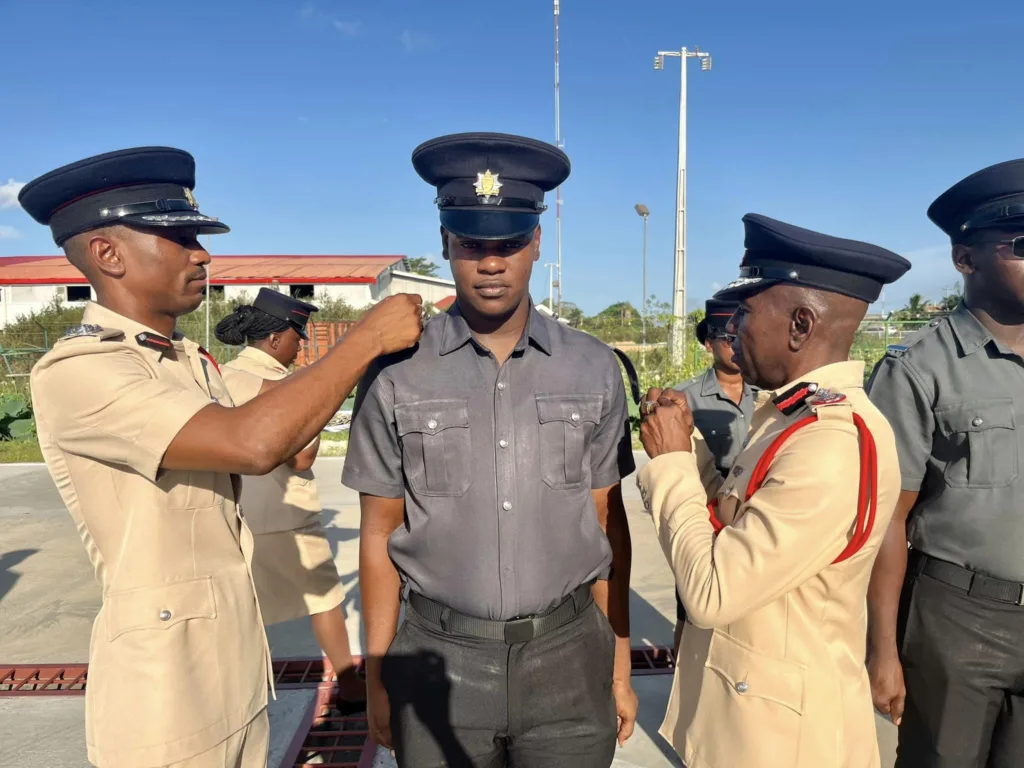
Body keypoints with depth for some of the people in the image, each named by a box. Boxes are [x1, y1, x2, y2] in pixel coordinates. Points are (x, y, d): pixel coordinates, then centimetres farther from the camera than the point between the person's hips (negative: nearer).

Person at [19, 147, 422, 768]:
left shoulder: (194, 362, 9)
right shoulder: (74, 371, -19)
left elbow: (279, 448, 7)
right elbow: (252, 443, -32)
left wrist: (368, 364, -3)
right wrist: (368, 336, -22)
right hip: (163, 694, -7)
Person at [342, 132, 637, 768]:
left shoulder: (593, 370, -3)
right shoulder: (397, 374, -7)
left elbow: (607, 523, 2)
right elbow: (380, 536, 0)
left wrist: (619, 665, 5)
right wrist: (378, 675, 2)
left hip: (568, 654, 1)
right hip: (439, 660, 0)